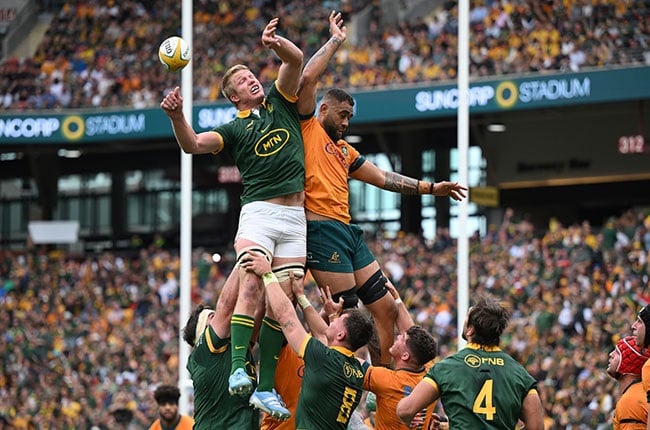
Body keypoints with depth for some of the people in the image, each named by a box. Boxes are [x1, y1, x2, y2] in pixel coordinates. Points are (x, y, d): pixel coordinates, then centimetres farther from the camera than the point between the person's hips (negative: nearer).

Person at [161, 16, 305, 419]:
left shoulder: (281, 103, 17)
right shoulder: (235, 129, 10)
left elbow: (296, 60, 3)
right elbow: (193, 144, -6)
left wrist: (278, 42, -18)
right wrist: (176, 116, -24)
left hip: (296, 217, 2)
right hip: (259, 213, -2)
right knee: (251, 284, -24)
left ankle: (266, 387, -5)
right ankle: (239, 369, -27)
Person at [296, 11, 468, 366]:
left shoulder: (344, 150, 26)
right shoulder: (308, 129, 4)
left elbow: (383, 178, 30)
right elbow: (307, 78, -9)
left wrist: (430, 188, 27)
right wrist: (334, 41, 1)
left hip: (347, 231, 9)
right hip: (322, 230, -9)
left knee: (386, 308, 7)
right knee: (348, 316, -11)